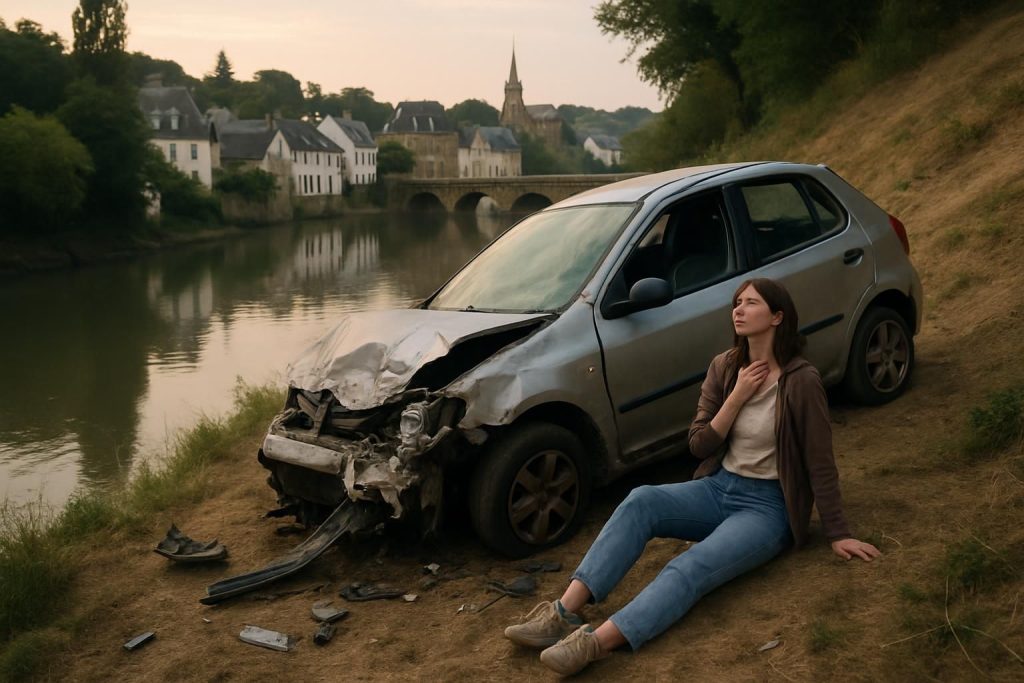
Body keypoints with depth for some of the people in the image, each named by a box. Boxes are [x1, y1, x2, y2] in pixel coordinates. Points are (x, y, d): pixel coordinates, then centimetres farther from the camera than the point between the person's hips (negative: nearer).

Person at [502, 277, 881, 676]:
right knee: (640, 500, -24)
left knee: (692, 567, -32)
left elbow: (820, 463, -9)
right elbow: (699, 446, 1)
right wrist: (737, 397, -12)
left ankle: (594, 643, -47)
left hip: (769, 507, -5)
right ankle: (565, 613, -34)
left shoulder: (800, 380, -14)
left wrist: (837, 535, -7)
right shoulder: (724, 368, 3)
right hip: (719, 489, 5)